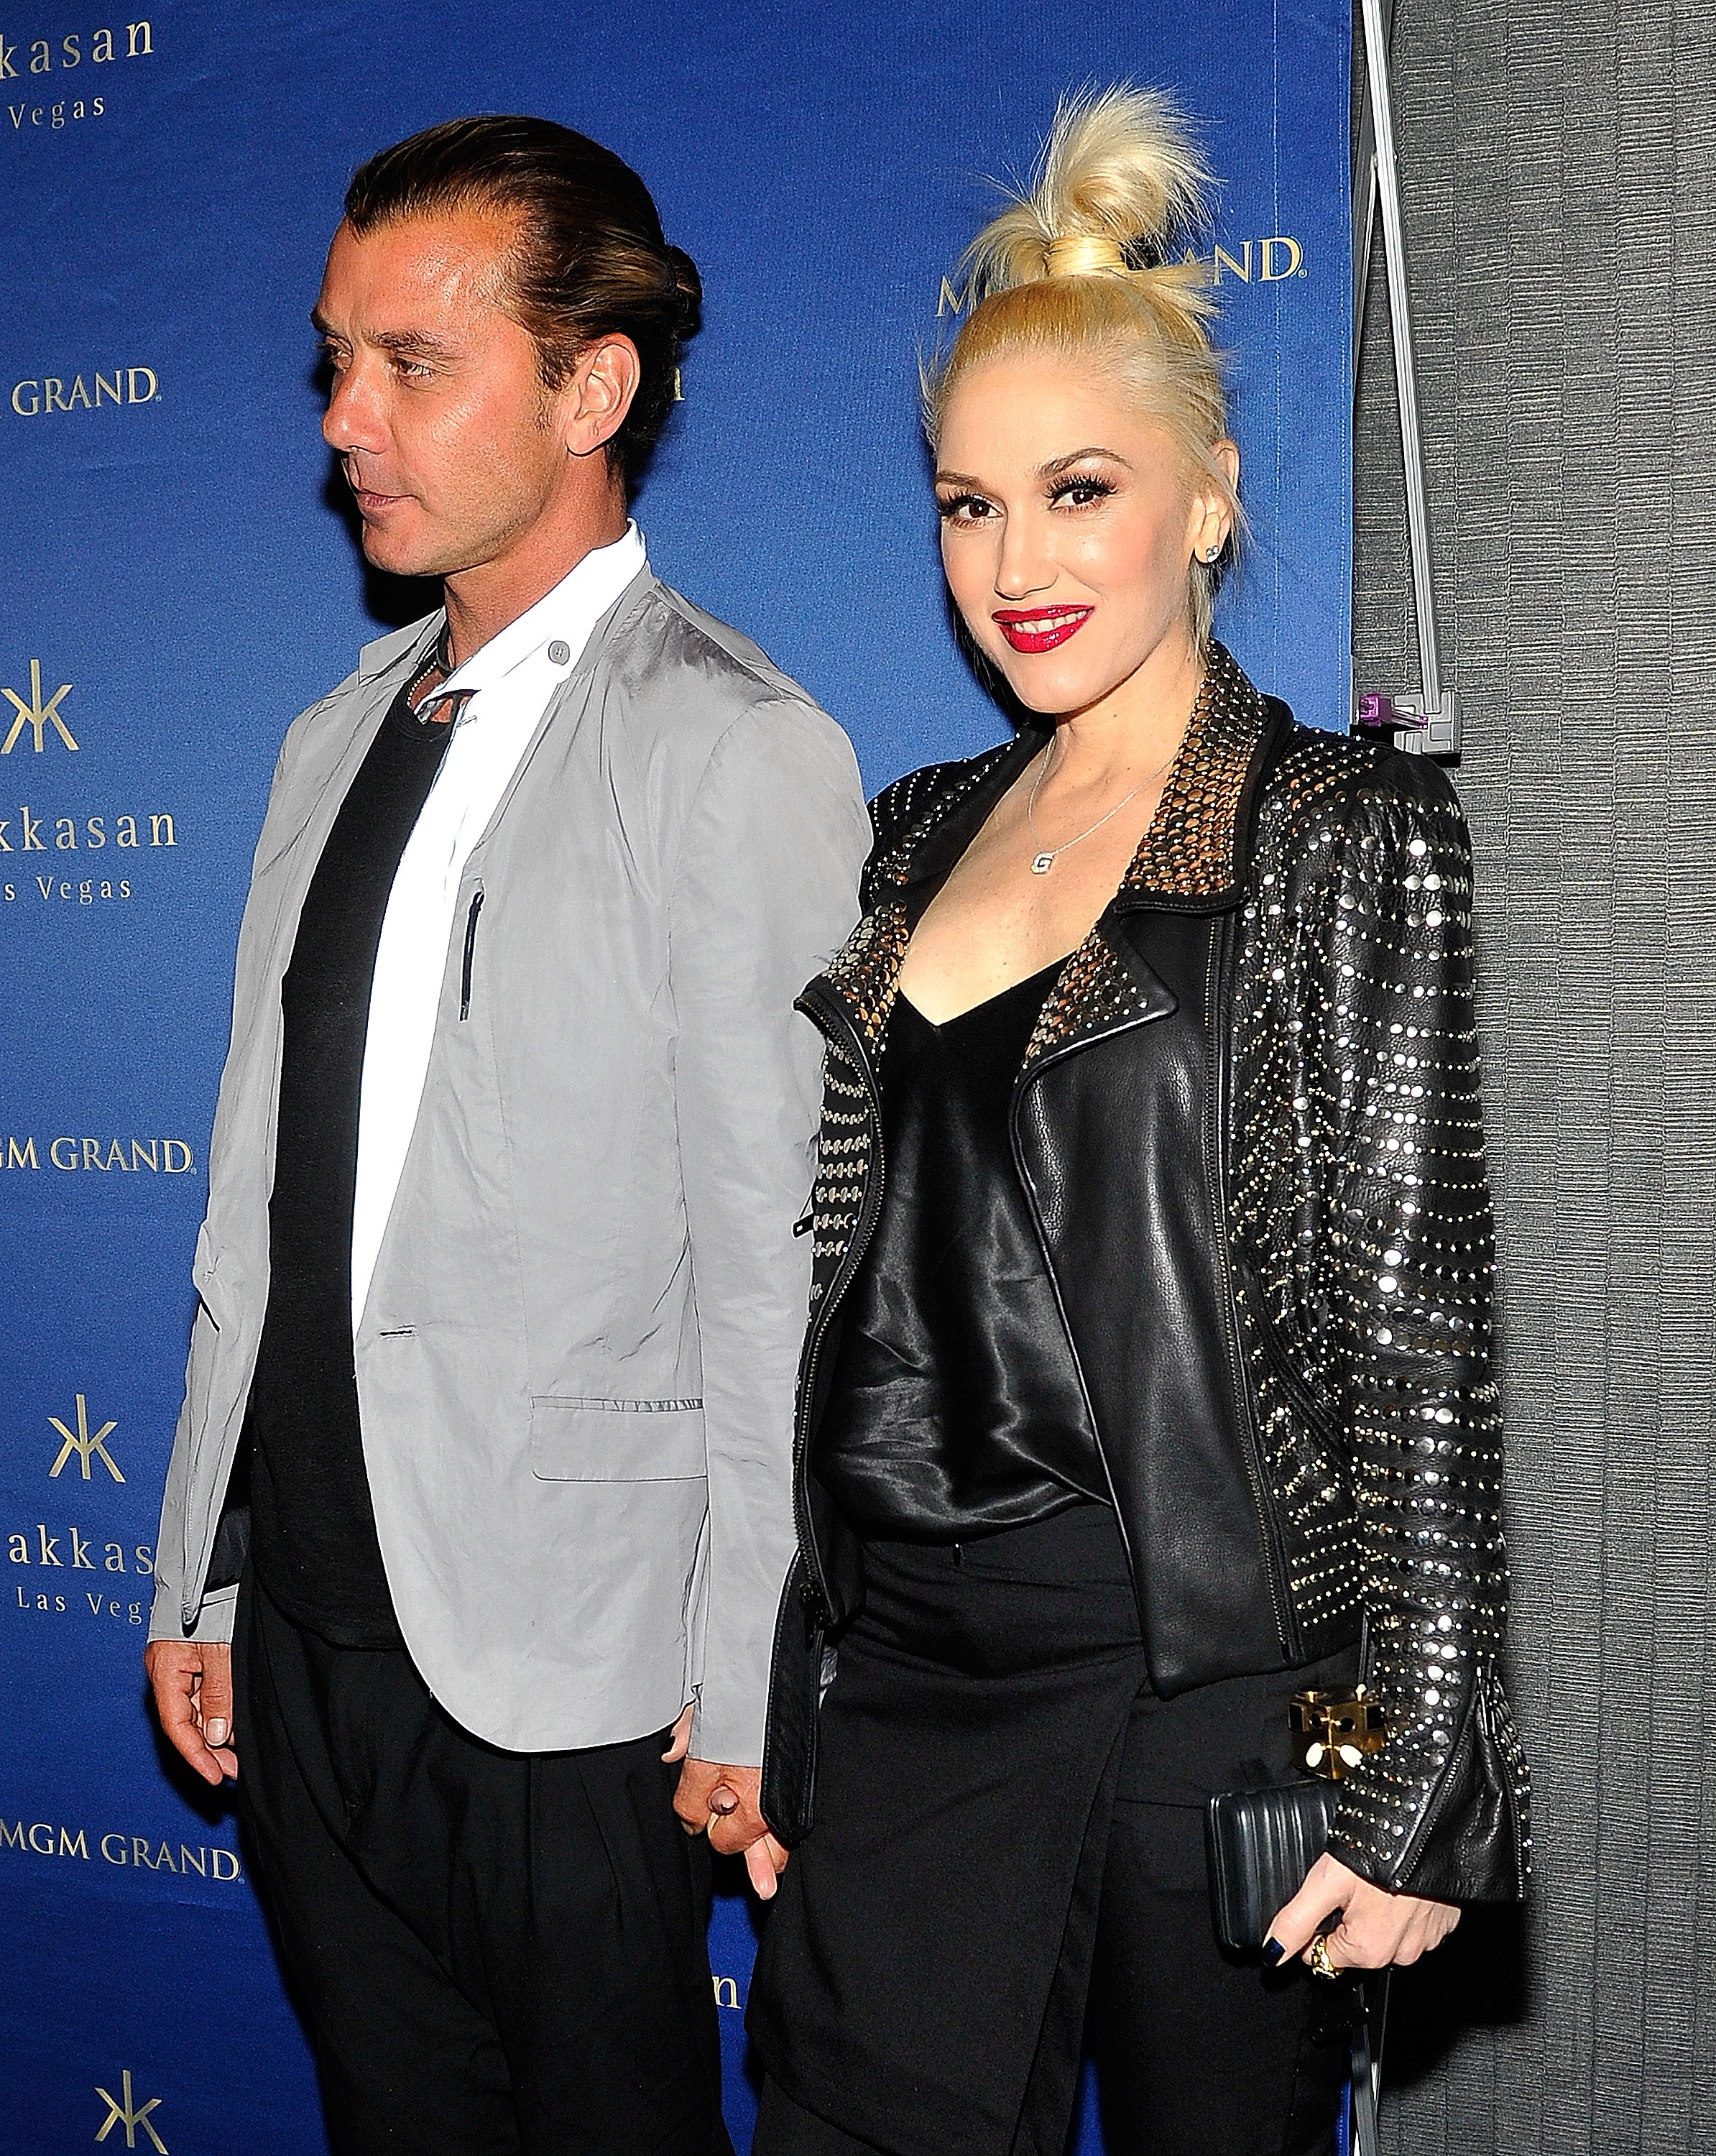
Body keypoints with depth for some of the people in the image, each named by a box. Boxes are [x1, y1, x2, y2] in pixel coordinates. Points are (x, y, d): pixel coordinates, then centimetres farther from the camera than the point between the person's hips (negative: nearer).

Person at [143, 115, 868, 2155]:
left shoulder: (740, 754, -11)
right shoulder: (336, 740, 11)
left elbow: (776, 1272, -13)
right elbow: (259, 1201, 13)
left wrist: (745, 1697, -13)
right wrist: (200, 1578, 13)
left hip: (573, 1676, -6)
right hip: (303, 1633, 7)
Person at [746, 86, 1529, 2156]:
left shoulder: (1351, 836, -6)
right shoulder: (920, 832, 11)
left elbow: (1414, 1322, -10)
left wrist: (1416, 1784, -13)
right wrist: (760, 1682, 14)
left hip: (1198, 1680, -5)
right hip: (894, 1669, 5)